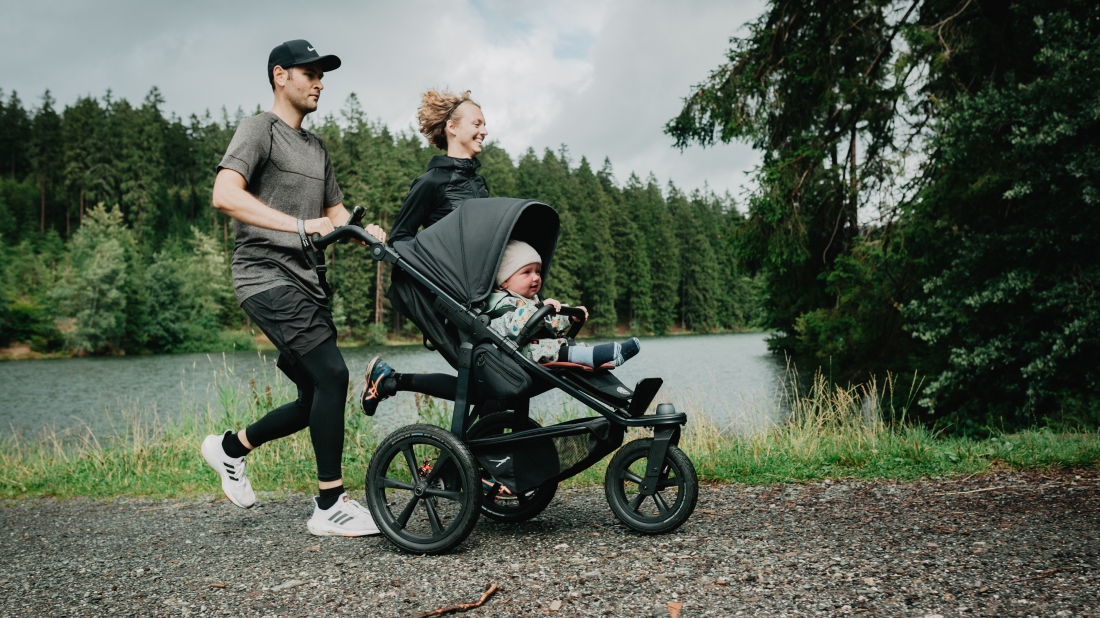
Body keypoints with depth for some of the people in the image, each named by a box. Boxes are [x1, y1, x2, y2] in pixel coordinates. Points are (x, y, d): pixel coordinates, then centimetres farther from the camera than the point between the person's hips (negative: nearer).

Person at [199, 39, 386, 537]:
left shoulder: (315, 147, 24)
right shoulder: (259, 128, -2)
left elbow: (335, 211, 26)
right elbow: (225, 194, -18)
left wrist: (365, 230, 3)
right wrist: (299, 224, -26)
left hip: (306, 282, 9)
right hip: (267, 276, -9)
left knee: (316, 399, 9)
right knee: (332, 374, -20)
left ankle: (230, 447, 31)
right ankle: (330, 506, -10)